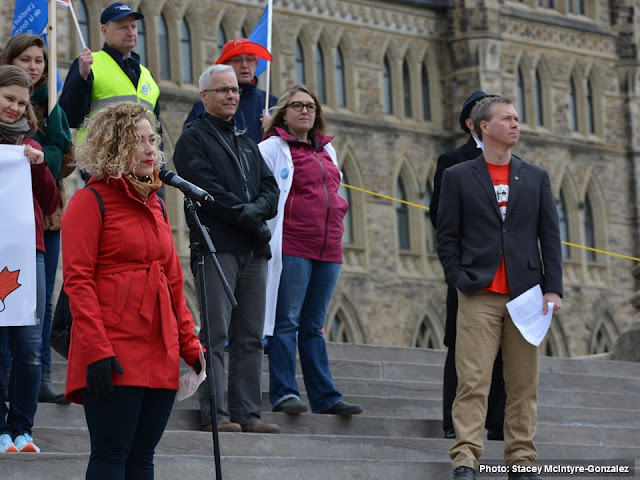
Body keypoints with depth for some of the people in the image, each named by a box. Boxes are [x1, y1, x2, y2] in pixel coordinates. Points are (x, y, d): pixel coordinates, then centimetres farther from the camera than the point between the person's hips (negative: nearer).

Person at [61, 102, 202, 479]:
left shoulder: (155, 205, 20)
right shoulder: (91, 201, -3)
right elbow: (78, 281, -10)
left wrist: (190, 343, 14)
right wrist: (97, 350, -18)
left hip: (160, 355, 7)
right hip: (114, 361, -7)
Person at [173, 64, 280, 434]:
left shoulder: (246, 142, 25)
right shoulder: (194, 138, 3)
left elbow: (271, 188, 15)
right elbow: (209, 191, -10)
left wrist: (255, 209, -6)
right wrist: (249, 218, -10)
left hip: (254, 250, 7)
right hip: (216, 247, -7)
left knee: (250, 337, 4)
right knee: (216, 335, -9)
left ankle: (248, 412, 5)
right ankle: (215, 413, -10)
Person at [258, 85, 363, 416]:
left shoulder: (326, 150, 21)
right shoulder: (273, 147, 2)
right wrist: (266, 232, -9)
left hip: (328, 249, 6)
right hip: (291, 248, -6)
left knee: (313, 326, 9)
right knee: (287, 320, -8)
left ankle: (325, 398, 8)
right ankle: (283, 393, -7)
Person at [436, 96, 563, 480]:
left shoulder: (537, 177, 14)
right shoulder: (458, 177, 7)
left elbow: (550, 236, 10)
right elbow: (447, 238, 6)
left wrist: (553, 288, 0)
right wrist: (461, 282, -6)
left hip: (526, 296, 3)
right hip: (479, 297, -3)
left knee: (524, 384, 4)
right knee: (473, 381, -9)